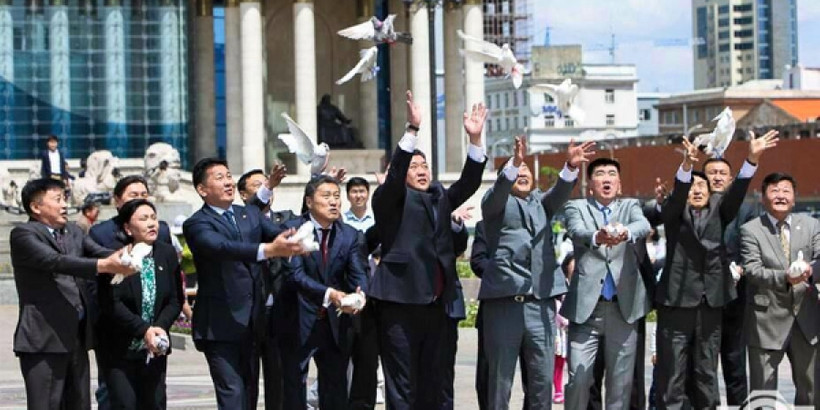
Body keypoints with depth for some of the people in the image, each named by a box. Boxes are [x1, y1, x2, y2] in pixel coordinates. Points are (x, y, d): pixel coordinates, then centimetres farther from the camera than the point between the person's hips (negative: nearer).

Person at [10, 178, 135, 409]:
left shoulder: (73, 232, 17)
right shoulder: (23, 234, -7)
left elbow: (100, 252, 3)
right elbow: (56, 261, -22)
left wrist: (120, 258, -22)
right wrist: (104, 266, -33)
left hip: (77, 337, 8)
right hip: (44, 338, -8)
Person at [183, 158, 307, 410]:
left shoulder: (251, 215, 13)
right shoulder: (197, 224, -8)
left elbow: (279, 234, -3)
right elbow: (221, 247, -28)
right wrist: (268, 250, -42)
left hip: (252, 322, 7)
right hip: (220, 325, -7)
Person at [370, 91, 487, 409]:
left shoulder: (440, 198, 16)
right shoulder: (389, 200, 0)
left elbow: (469, 183, 5)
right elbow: (394, 174, -18)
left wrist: (475, 138, -8)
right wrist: (412, 129, -28)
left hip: (435, 305, 6)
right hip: (399, 304, -6)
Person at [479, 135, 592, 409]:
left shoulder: (541, 202, 21)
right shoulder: (496, 203, 11)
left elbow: (560, 193, 1)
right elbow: (499, 191, -12)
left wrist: (571, 166, -21)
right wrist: (514, 162, -32)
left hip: (541, 301, 4)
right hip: (503, 299, -4)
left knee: (543, 378, 4)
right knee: (500, 377, -1)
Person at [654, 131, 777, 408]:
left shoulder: (718, 210, 12)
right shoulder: (674, 213, 4)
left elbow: (736, 193, -5)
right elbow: (676, 195, -16)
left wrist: (752, 159, -24)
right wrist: (687, 164, -37)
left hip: (711, 302, 3)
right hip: (677, 300, -3)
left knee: (706, 373, 9)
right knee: (672, 374, -3)